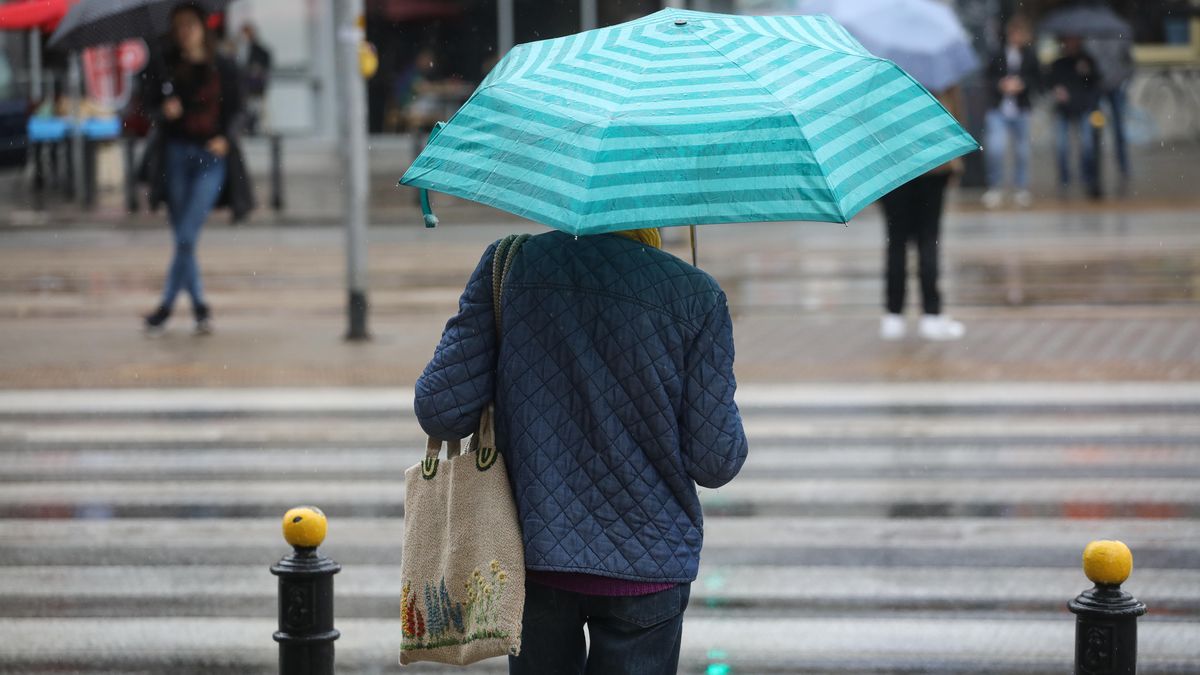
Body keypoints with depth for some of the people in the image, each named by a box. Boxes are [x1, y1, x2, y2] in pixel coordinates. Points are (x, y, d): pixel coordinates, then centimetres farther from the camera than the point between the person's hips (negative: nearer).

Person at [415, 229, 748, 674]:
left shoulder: (508, 265, -6)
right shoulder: (696, 296, -10)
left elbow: (438, 411, -7)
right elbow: (716, 463, -8)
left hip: (531, 551, 2)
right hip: (646, 564, -2)